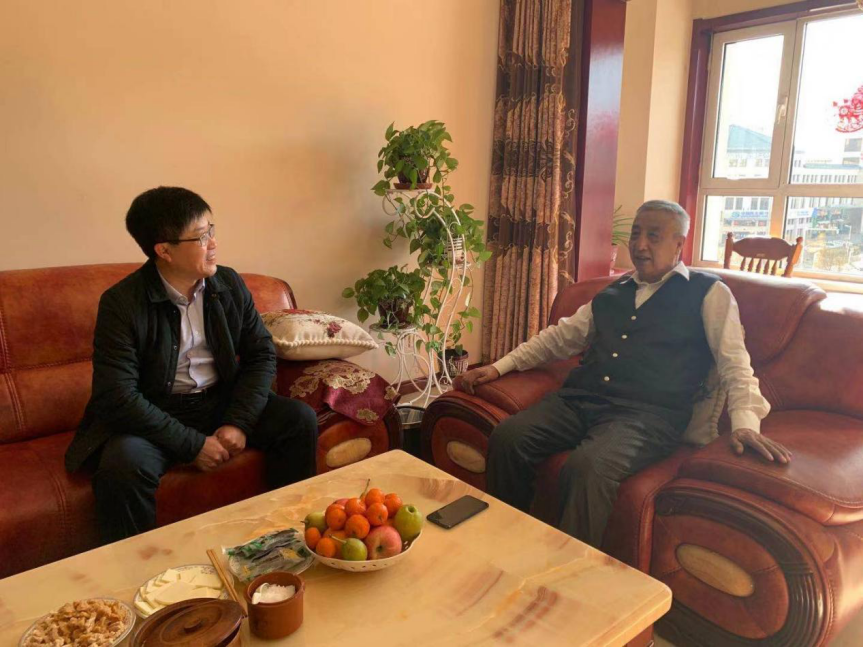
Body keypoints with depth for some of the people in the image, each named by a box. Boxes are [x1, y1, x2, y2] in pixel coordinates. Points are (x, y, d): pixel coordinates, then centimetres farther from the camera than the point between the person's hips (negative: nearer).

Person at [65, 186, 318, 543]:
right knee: (123, 464, -34)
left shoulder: (230, 285, -2)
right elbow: (118, 396, -21)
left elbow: (262, 354, 1)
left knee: (300, 419, -14)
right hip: (153, 415, -4)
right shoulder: (121, 303, -16)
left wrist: (238, 423, -13)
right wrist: (193, 444, -22)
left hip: (222, 401, 4)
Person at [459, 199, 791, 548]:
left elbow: (733, 362, 1)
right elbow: (559, 337, 26)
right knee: (507, 437, -20)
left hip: (649, 412, -5)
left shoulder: (708, 292, 10)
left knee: (588, 466, -35)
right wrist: (500, 366, 18)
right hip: (579, 399, 5)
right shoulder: (612, 293, 23)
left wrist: (745, 422, -17)